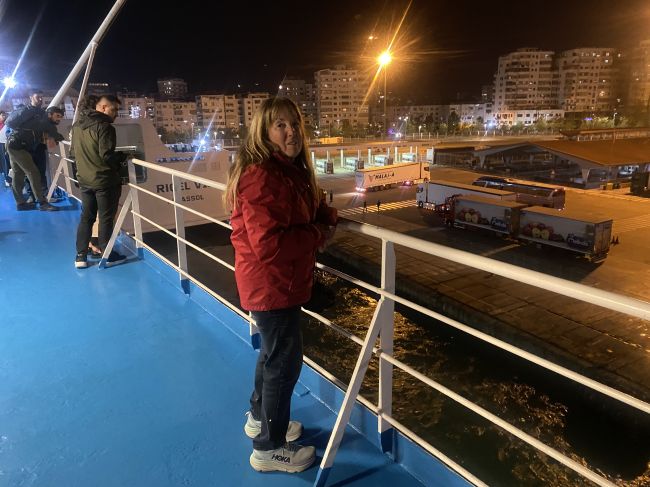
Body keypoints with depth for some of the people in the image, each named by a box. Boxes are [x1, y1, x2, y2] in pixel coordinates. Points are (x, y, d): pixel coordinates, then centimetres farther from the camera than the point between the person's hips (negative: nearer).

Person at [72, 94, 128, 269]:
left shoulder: (77, 125, 9)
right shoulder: (104, 127, -18)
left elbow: (74, 152, 15)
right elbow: (107, 156, -24)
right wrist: (123, 156, -8)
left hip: (84, 179, 7)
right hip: (104, 180, -7)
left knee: (86, 217, 14)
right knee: (106, 218, 4)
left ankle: (81, 256, 17)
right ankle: (107, 255, 14)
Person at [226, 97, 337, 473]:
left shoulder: (291, 169, 6)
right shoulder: (261, 177, -26)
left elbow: (310, 209, 17)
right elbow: (268, 245, -32)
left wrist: (330, 214, -5)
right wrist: (318, 236, -20)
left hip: (282, 281, 10)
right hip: (270, 284, -10)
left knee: (275, 351, 24)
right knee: (286, 360, 4)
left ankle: (260, 418, 46)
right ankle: (269, 448, 24)